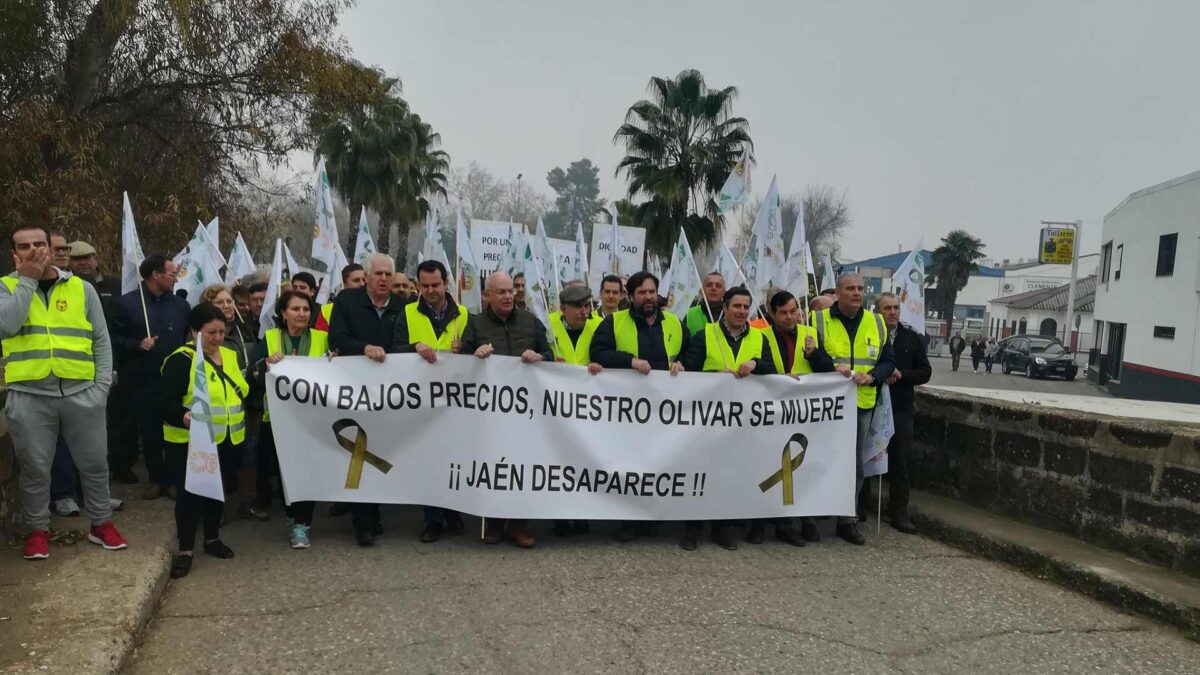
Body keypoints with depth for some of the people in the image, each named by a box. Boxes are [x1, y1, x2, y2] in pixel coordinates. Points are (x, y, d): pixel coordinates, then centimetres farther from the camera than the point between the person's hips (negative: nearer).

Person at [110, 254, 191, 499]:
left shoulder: (181, 304, 8)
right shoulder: (128, 303, -3)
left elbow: (189, 338, 12)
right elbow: (115, 340, -3)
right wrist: (137, 344, -18)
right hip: (143, 381, -1)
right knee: (149, 433, 9)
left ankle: (174, 479, 17)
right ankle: (157, 479, 24)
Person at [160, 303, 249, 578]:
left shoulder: (230, 356, 9)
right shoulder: (181, 360, -13)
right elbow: (166, 403, -21)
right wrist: (184, 417, -38)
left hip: (226, 441, 7)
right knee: (191, 494, -1)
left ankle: (212, 538, 33)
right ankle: (184, 549, 12)